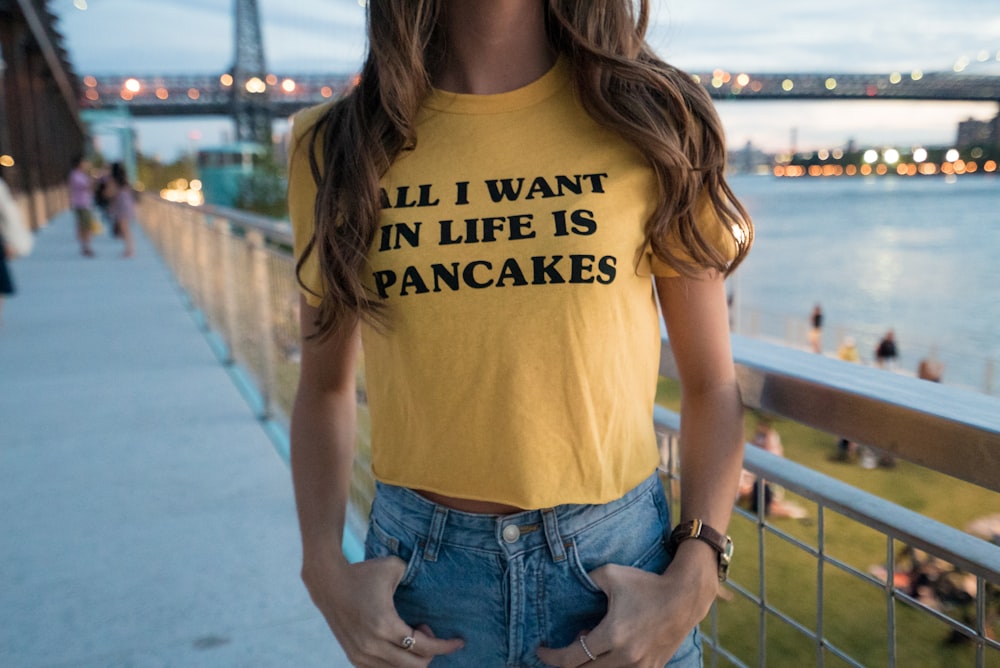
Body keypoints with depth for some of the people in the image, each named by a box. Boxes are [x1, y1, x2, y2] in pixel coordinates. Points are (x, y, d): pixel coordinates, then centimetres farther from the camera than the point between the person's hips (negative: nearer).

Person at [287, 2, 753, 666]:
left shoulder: (651, 123, -5)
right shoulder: (335, 147, -1)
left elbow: (713, 387, -1)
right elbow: (325, 388, 7)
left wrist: (692, 584, -11)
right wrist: (324, 566, -5)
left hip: (618, 558, 0)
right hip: (418, 563, 2)